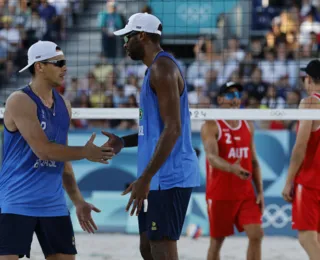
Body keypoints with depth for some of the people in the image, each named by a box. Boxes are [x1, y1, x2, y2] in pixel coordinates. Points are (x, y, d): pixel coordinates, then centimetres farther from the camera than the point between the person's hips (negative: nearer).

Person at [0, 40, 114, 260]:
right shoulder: (20, 101, -12)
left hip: (54, 204, 7)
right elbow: (44, 150, -19)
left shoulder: (63, 105, 12)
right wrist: (86, 152, -9)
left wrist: (78, 201, 16)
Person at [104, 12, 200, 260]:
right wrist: (124, 141, 12)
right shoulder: (157, 69, 18)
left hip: (169, 177, -11)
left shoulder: (162, 68, -14)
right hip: (160, 177, 11)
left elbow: (173, 129, -22)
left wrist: (145, 178, -24)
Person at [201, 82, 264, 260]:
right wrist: (231, 168, -44)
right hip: (220, 195, -5)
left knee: (256, 234, -7)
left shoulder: (248, 126, 11)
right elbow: (212, 156, -24)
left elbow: (254, 161, 15)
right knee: (217, 240, 4)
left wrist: (260, 191, 7)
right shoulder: (211, 127, -8)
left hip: (246, 193, 5)